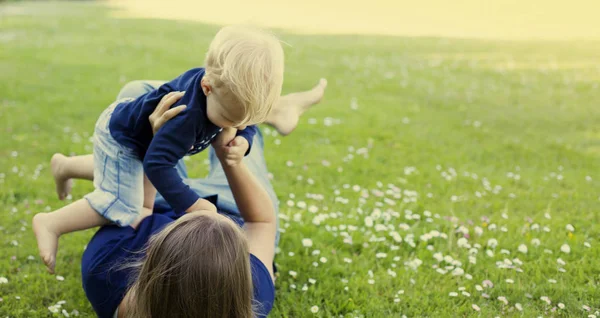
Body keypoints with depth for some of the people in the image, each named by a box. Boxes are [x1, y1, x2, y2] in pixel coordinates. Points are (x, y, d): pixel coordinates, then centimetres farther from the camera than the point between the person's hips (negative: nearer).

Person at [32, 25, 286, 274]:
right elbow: (158, 163, -44)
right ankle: (51, 224, -2)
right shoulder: (187, 116, -46)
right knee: (123, 210, -15)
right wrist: (190, 204, -40)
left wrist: (243, 141, -29)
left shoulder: (226, 90, -24)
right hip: (120, 138, -9)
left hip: (135, 119, 9)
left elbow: (247, 124, -6)